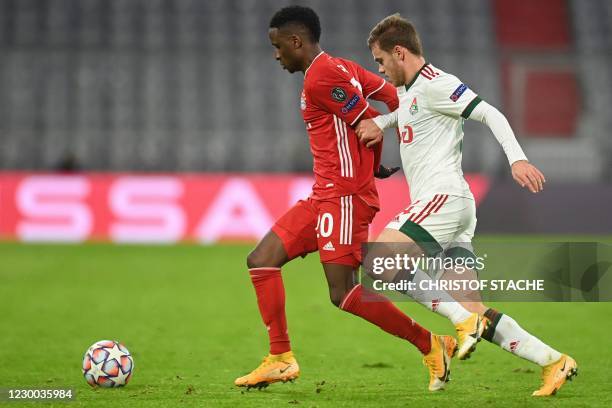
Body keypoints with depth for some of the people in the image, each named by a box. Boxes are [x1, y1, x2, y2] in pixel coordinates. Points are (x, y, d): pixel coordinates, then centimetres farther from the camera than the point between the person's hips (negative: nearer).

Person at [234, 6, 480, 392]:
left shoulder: (320, 77, -13)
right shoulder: (342, 68, 16)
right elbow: (395, 99, 14)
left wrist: (374, 167, 4)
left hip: (345, 197, -10)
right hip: (324, 197, 10)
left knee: (344, 295, -13)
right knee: (261, 260, 6)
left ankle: (432, 345, -2)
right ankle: (281, 360, 8)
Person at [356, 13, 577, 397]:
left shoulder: (433, 83, -6)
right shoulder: (408, 91, 23)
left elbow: (489, 113, -13)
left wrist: (518, 158, -28)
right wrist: (378, 124, 18)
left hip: (444, 196, -10)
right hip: (451, 207, 10)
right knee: (474, 312, 2)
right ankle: (554, 362, -1)